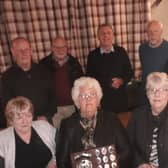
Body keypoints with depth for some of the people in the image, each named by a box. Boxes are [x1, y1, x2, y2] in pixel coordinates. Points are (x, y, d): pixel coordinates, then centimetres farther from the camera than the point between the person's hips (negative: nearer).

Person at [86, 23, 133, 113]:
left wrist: (121, 81, -12)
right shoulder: (93, 55, -1)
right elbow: (89, 77, 1)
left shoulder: (121, 51, 2)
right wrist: (108, 83, -9)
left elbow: (129, 72, 7)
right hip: (102, 98, -1)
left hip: (121, 97, 1)